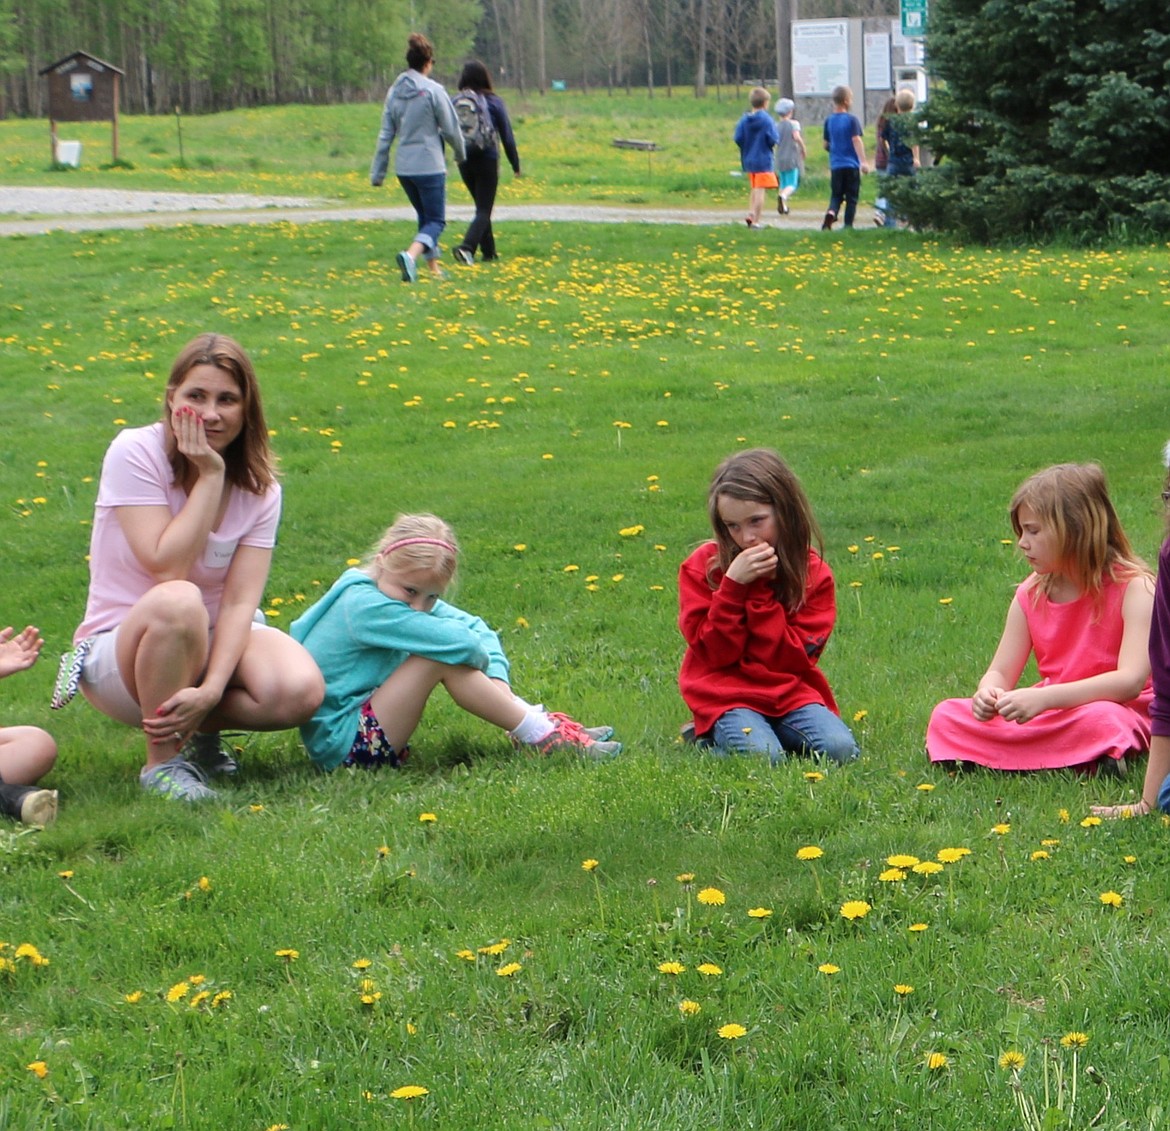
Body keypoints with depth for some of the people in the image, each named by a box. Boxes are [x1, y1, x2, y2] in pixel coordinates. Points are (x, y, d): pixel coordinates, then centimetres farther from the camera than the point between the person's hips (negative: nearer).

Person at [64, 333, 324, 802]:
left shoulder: (259, 487, -3)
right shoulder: (135, 454, -15)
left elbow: (240, 601, -14)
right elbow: (167, 569, -24)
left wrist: (211, 689, -29)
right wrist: (209, 476, -23)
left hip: (210, 641, 4)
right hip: (121, 647, -4)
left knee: (301, 691, -27)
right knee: (178, 602, -39)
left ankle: (202, 727, 3)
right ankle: (161, 762, -19)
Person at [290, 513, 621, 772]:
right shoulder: (366, 606, -24)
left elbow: (474, 627, 4)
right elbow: (461, 643, -29)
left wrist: (495, 679, -11)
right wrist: (481, 657, -8)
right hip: (342, 746, -10)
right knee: (445, 658, -20)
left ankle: (534, 718, 1)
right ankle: (540, 737, -14)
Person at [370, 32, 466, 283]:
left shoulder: (395, 91, 5)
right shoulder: (433, 90, -12)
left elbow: (386, 134, 7)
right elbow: (451, 129, -6)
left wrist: (378, 171, 11)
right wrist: (460, 154, 13)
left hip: (403, 168, 6)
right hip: (429, 166, -6)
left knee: (425, 217, 21)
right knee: (436, 220, 0)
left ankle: (433, 267, 24)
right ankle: (411, 254, -25)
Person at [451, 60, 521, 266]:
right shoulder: (494, 102, -5)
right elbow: (507, 135, -1)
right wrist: (515, 164, 8)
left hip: (464, 162, 3)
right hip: (487, 160, -3)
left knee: (482, 207, 20)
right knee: (484, 210, -2)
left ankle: (489, 251, 23)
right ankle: (466, 247, -24)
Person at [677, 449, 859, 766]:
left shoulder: (813, 573, 0)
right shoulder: (703, 566, -4)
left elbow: (793, 659, -8)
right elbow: (716, 652, -10)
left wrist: (760, 589, -15)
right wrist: (733, 585, -20)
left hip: (791, 692, 3)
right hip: (725, 694, -3)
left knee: (840, 749, -22)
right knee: (763, 757, -30)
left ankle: (773, 731, 4)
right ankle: (713, 736, 1)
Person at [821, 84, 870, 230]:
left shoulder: (829, 121, 6)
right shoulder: (852, 119, -8)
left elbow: (826, 144, 12)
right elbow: (856, 140, -15)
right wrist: (863, 161, -18)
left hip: (835, 165, 4)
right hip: (852, 164, -4)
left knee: (836, 195, 9)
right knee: (852, 197, 5)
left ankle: (831, 212, -20)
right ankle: (848, 225, 2)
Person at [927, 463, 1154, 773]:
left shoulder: (1133, 588, -14)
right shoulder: (1030, 594, 5)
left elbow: (1130, 680, -25)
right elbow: (1000, 673, 5)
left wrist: (1043, 697, -34)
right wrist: (987, 694, -22)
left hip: (1118, 709, -6)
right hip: (1050, 710, 6)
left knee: (1098, 721, -41)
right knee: (946, 717, -10)